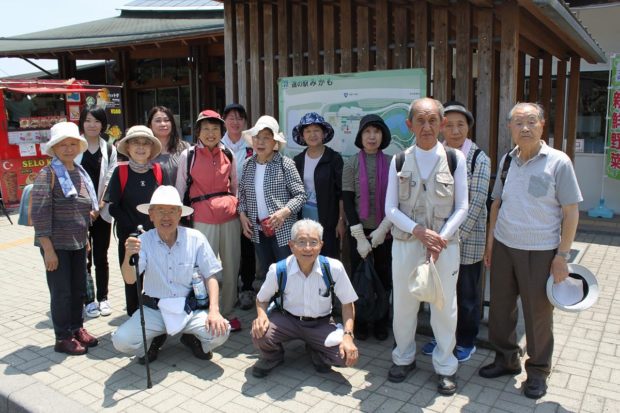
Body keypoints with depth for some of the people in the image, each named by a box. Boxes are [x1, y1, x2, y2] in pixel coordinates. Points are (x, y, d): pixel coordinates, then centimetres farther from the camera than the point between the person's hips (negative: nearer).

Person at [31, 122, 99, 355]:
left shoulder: (80, 173, 8)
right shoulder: (47, 174, -13)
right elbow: (40, 213, -16)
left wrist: (86, 238, 16)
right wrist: (48, 249, -18)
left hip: (78, 243, 6)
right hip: (56, 245, -6)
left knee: (79, 289, 14)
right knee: (61, 292, 3)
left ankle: (76, 329, 31)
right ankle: (62, 338, 18)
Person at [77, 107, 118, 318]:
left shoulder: (109, 150, 8)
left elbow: (110, 181, 3)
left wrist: (98, 208, -6)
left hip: (101, 212, 2)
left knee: (101, 257, 9)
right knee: (83, 258, 2)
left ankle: (103, 298, 19)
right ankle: (88, 300, 12)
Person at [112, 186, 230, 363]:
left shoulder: (195, 238, -10)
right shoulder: (144, 241, -8)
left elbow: (210, 276, -3)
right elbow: (129, 279, -18)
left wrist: (214, 310, -15)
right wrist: (129, 256, -39)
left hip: (189, 309, 0)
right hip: (153, 310, 1)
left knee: (220, 331, -24)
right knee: (121, 340, -21)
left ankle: (193, 339, 13)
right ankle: (152, 342, 15)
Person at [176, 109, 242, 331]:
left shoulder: (228, 154, 7)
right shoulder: (188, 155, -1)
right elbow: (180, 190, 3)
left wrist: (239, 211, 14)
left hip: (230, 217, 3)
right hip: (203, 219, -3)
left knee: (231, 266, 8)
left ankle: (227, 312, 24)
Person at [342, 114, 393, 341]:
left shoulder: (391, 163, 0)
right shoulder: (351, 164, -3)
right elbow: (347, 202, -6)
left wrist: (383, 229, -12)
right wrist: (360, 237, -11)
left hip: (385, 232, 1)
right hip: (359, 231, -1)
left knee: (383, 278, 10)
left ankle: (381, 323, 25)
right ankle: (360, 323, 23)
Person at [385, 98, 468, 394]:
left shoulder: (455, 159, -2)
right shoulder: (399, 161, 0)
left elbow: (461, 208, -2)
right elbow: (390, 208, -1)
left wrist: (439, 240, -13)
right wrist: (419, 231, -16)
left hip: (444, 244, -1)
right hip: (405, 242, 1)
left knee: (444, 306, 7)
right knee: (403, 304, 11)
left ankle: (445, 365, 27)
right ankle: (404, 357, 34)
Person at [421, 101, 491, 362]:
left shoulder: (479, 159, -7)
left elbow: (477, 201, -13)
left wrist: (457, 234, -18)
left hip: (467, 238, -3)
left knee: (467, 293, 10)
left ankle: (466, 342, 30)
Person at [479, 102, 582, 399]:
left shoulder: (558, 162, -8)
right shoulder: (506, 160, 6)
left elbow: (571, 211, -7)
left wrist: (562, 255, -10)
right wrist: (490, 242, 10)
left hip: (540, 251, -4)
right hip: (503, 247, 4)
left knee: (538, 313, 7)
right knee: (501, 307, 13)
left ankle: (537, 371, 26)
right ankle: (506, 359, 34)